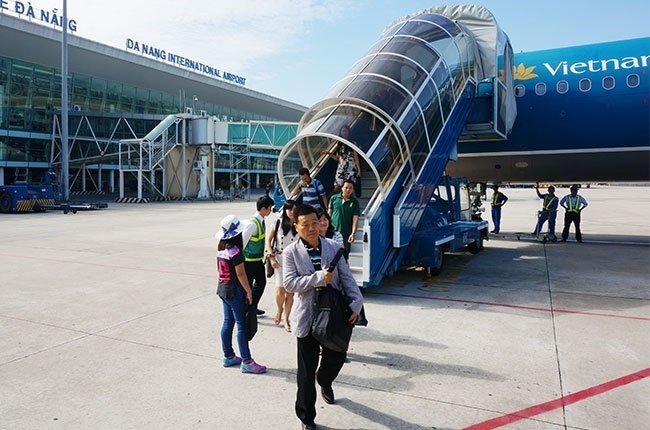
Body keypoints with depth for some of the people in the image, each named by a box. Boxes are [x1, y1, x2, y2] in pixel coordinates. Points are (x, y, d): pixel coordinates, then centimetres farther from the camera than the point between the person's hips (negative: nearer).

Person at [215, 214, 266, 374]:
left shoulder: (221, 249, 5)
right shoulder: (235, 251, -20)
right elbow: (241, 274, -19)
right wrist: (249, 291, -11)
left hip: (223, 288, 9)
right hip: (235, 290, -9)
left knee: (227, 322, 15)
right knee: (242, 325, -2)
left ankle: (228, 356, 25)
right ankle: (246, 361, 3)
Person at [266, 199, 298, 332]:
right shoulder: (278, 223, -3)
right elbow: (269, 240, 5)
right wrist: (271, 257, -4)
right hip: (280, 261, 0)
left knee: (290, 292, 3)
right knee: (280, 292, -5)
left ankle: (286, 318, 19)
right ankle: (279, 310, 27)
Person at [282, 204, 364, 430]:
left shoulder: (333, 247, 0)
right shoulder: (291, 252, -6)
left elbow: (347, 278, -2)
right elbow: (289, 283, -15)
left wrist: (356, 304, -14)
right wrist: (319, 277, -24)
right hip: (307, 317, -2)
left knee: (337, 357, 16)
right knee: (307, 370, 7)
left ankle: (324, 381, 52)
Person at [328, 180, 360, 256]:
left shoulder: (354, 202, -2)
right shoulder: (334, 198, 1)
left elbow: (355, 218, -8)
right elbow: (329, 213, 8)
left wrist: (353, 233, -18)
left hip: (346, 234, -1)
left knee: (344, 255, 6)